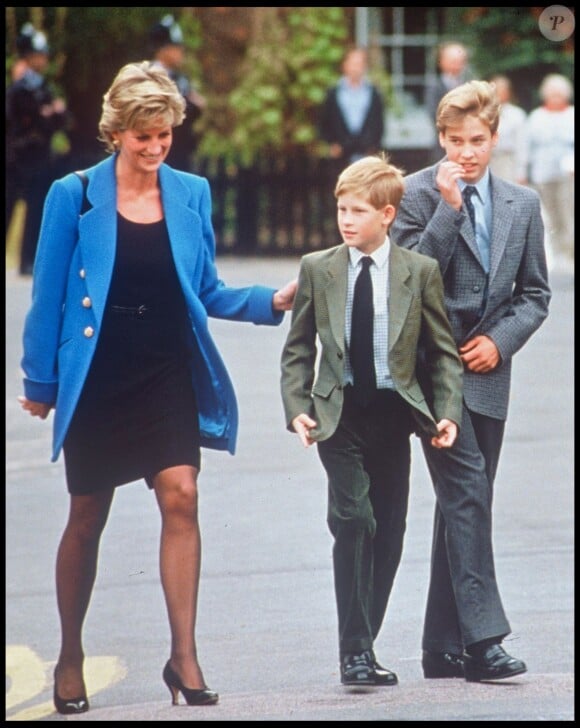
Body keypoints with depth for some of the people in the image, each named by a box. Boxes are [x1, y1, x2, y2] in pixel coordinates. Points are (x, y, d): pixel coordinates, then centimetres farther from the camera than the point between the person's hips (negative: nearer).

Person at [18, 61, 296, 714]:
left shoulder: (191, 195, 6)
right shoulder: (74, 196, -3)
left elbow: (207, 293, 12)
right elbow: (49, 295, 1)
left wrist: (271, 302, -3)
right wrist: (40, 382, 2)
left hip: (168, 372, 2)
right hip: (97, 375, -2)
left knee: (180, 495, -14)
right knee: (87, 515, 6)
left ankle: (184, 655, -11)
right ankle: (70, 657, 21)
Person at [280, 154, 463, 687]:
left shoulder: (420, 272, 2)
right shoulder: (317, 269, 3)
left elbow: (444, 351, 5)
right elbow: (298, 348, 7)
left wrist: (448, 412, -6)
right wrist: (297, 408, -5)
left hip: (395, 412, 1)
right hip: (339, 413, -1)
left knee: (388, 533, 4)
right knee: (353, 519, -16)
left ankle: (363, 646, 16)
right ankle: (355, 649, -15)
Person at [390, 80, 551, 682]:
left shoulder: (522, 205, 11)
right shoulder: (416, 193, -2)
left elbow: (535, 293, 15)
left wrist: (500, 339, -2)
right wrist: (448, 208, -17)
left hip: (487, 369, 5)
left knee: (465, 503, 7)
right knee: (467, 491, -16)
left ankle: (443, 647, 12)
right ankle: (482, 638, -20)